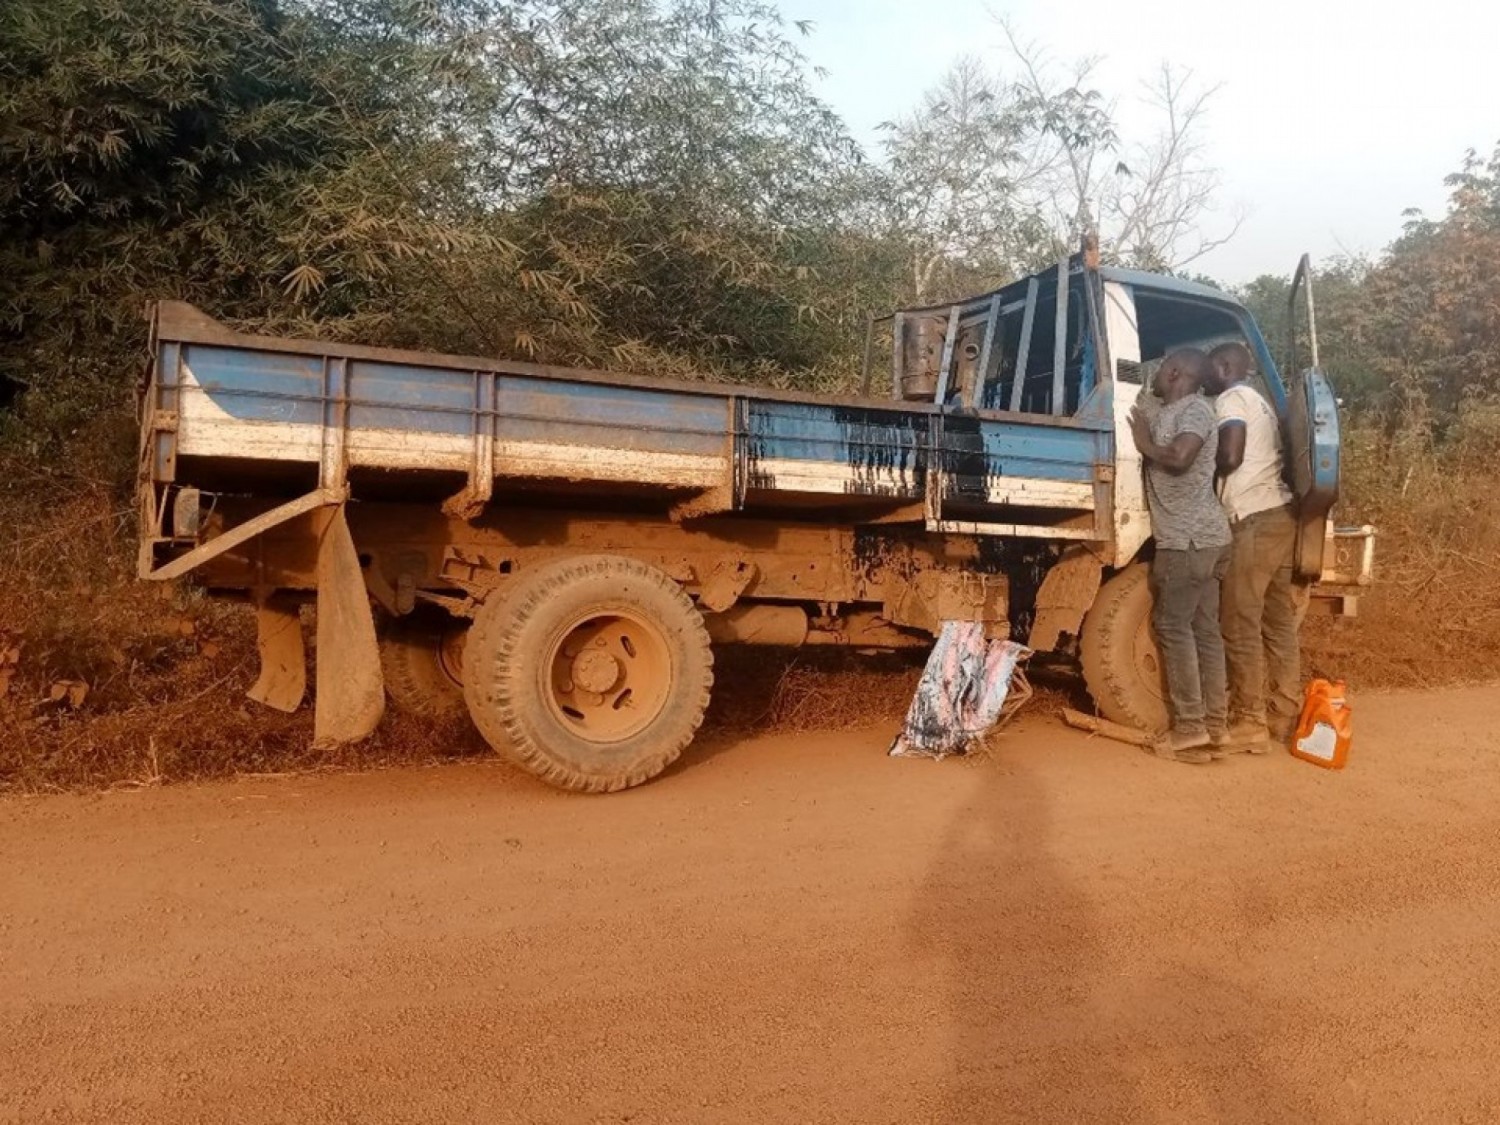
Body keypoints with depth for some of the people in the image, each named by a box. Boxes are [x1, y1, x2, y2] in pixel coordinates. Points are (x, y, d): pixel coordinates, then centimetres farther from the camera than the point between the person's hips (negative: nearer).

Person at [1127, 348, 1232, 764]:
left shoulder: (1195, 409, -9)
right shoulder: (1168, 414, 20)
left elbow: (1179, 458, -24)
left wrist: (1145, 444, -9)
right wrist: (1146, 438, 11)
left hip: (1190, 538, -9)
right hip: (1199, 537, 9)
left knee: (1173, 625, -8)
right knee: (1204, 629, 7)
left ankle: (1191, 728, -6)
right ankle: (1213, 727, 9)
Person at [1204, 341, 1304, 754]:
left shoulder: (1231, 399, -4)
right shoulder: (1259, 402, 25)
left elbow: (1230, 457, -16)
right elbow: (1255, 460, 20)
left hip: (1255, 522, -9)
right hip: (1282, 516, 10)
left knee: (1241, 628, -6)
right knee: (1280, 626, 11)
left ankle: (1249, 725, -5)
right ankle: (1285, 717, 15)